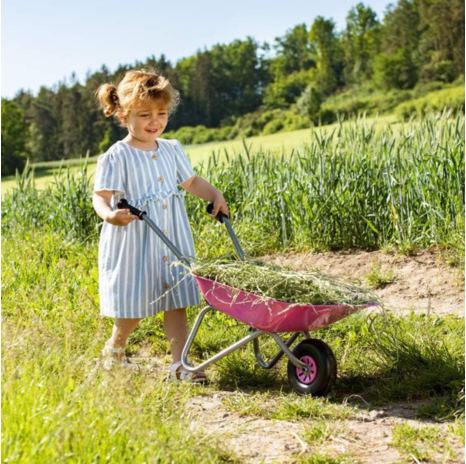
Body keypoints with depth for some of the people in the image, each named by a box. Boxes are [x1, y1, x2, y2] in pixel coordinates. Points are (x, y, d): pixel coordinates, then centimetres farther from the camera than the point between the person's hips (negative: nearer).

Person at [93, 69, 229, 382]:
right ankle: (114, 350, 33)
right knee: (134, 305, 5)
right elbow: (101, 195, -18)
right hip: (133, 243, -5)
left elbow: (191, 182, 20)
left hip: (173, 241, 5)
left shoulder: (172, 150, 8)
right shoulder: (117, 157, -10)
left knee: (175, 301, 4)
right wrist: (109, 214, -38)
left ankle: (180, 364, 9)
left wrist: (216, 196, 4)